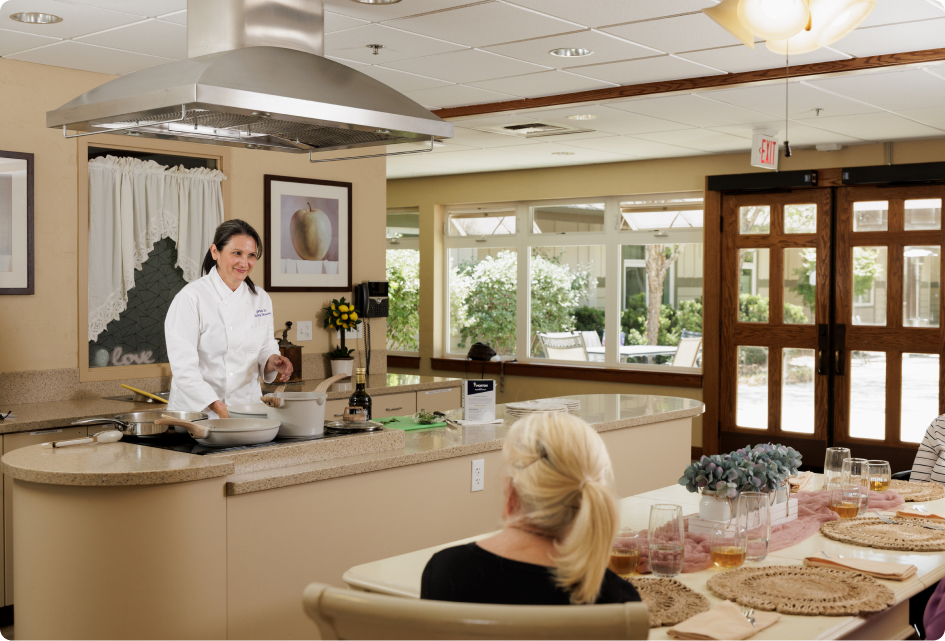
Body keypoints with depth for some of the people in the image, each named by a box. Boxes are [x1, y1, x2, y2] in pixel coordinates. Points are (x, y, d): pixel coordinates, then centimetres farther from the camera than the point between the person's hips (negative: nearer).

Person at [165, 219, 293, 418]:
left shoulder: (261, 299, 9)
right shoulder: (191, 297, -9)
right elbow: (183, 366, -14)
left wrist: (272, 361, -4)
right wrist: (218, 407, -21)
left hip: (249, 406, 4)